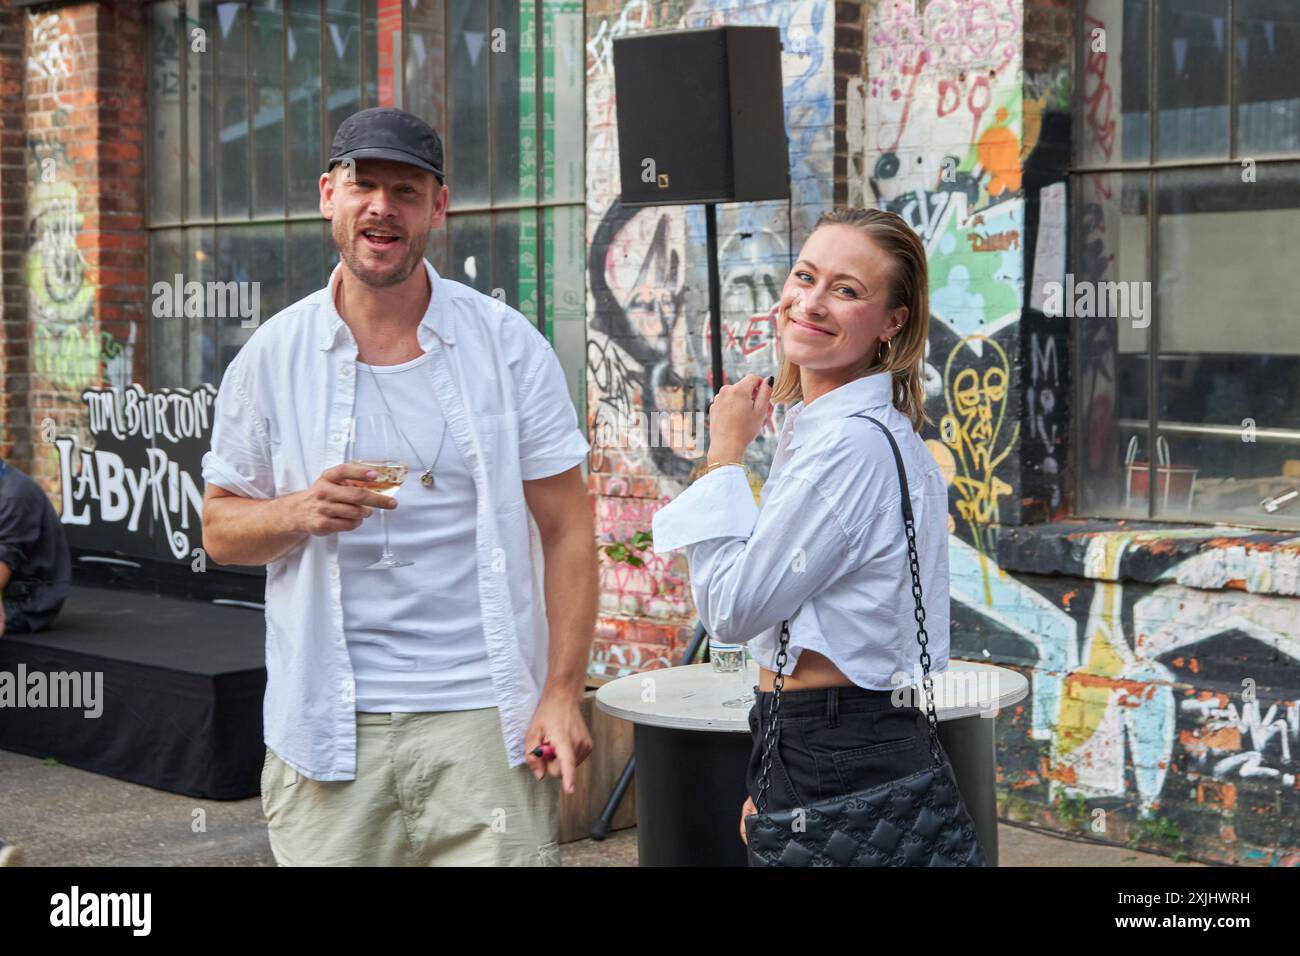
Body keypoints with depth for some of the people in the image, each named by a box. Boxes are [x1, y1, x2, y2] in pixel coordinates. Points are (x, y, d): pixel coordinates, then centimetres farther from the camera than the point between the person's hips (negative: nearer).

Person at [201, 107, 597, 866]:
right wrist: (302, 512, -13)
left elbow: (566, 530, 0)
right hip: (330, 722, 1)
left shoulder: (509, 345, 0)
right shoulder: (272, 358, 4)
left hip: (483, 717, -1)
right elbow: (221, 528, 9)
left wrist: (563, 693, -8)